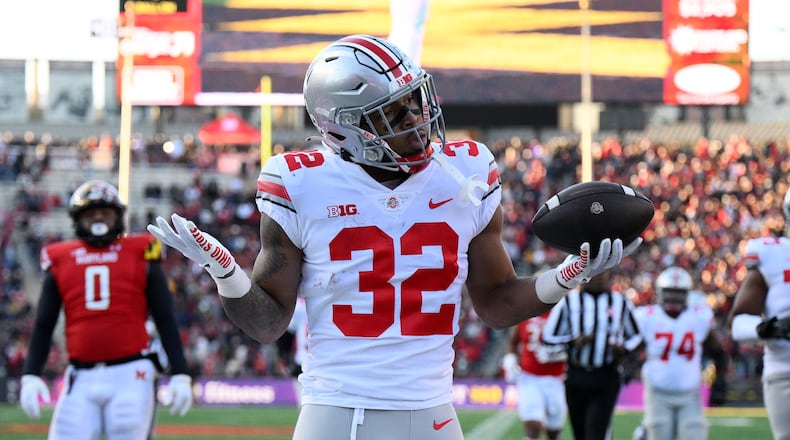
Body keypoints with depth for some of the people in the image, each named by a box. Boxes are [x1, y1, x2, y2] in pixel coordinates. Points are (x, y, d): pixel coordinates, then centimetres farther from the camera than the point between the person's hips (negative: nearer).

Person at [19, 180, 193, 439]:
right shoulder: (61, 262, 12)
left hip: (131, 376, -2)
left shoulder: (140, 255, 7)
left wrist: (180, 376, -1)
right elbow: (43, 326, 15)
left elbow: (165, 321, 7)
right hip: (81, 378, 2)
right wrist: (31, 377, 3)